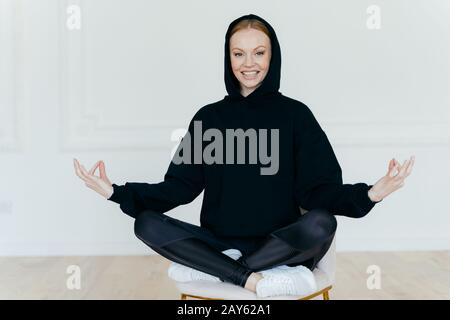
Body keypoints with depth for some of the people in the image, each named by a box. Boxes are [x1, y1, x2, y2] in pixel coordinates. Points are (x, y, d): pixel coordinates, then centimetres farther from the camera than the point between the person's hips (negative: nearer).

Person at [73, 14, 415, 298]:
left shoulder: (295, 113, 2)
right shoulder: (209, 116, 8)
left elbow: (317, 190, -6)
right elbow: (182, 186, 2)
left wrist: (370, 195, -27)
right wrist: (117, 192, -12)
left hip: (281, 245, -1)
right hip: (221, 242, 2)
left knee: (322, 223, -32)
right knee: (147, 224, -21)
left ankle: (212, 268, -20)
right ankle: (256, 279, -26)